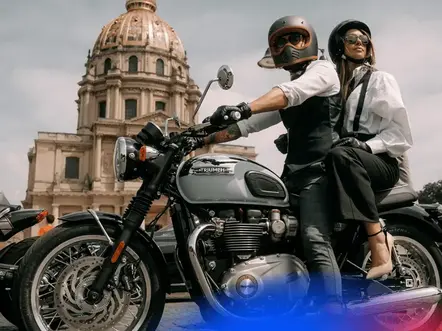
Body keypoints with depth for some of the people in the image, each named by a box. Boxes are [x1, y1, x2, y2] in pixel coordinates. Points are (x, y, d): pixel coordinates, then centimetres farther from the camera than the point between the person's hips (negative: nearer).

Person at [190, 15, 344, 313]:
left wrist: (243, 107, -35)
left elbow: (293, 91, -19)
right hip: (293, 172, 9)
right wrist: (204, 139, 15)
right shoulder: (282, 98, 29)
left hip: (320, 168, -9)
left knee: (316, 241, -26)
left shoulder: (322, 69, 4)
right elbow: (248, 125, 25)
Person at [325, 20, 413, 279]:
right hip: (353, 159, 5)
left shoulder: (381, 79, 7)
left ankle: (379, 243, -40)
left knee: (340, 155, -37)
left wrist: (366, 145, -19)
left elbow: (401, 130, -1)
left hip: (383, 161, -5)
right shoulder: (338, 85, 23)